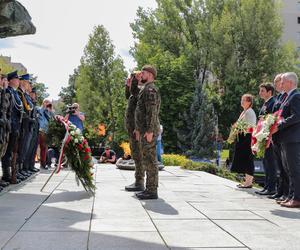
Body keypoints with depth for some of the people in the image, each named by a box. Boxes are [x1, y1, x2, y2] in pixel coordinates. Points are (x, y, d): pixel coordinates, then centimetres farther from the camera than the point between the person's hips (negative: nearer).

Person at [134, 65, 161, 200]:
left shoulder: (150, 89, -11)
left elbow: (152, 112, -20)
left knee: (150, 160, -8)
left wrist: (149, 131, -24)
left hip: (148, 131, -11)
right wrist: (138, 128, 24)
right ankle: (150, 189, 17)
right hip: (144, 130, 11)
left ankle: (152, 191, -5)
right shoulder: (145, 90, 22)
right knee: (147, 160, 12)